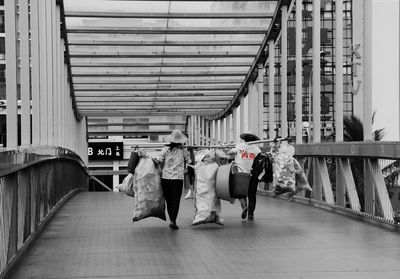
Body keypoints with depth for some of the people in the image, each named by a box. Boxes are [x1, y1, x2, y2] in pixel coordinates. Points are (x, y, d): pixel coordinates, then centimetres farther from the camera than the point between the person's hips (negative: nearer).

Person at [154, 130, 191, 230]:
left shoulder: (166, 149, -1)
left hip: (165, 178, 2)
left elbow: (158, 161, -7)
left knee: (168, 200, 13)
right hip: (178, 178, -2)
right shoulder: (183, 150, -1)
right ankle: (173, 221, -13)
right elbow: (190, 162, 3)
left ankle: (172, 220, 19)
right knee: (175, 201, 0)